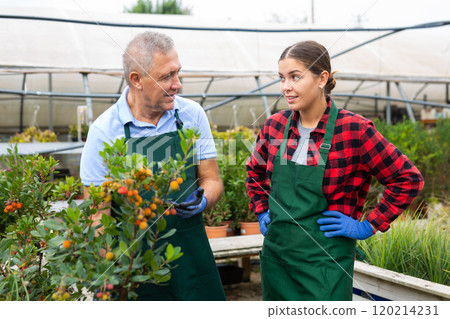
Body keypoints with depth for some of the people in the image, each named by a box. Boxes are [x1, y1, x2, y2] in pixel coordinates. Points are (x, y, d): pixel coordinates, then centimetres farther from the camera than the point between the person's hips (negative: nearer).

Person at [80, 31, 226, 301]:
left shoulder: (192, 115, -1)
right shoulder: (104, 131, -10)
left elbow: (212, 180, 6)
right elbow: (98, 213, -7)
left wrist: (202, 202, -17)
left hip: (192, 254, 3)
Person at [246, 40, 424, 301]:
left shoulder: (354, 130, -13)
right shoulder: (275, 126, 1)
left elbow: (408, 179, -8)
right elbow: (255, 170, 21)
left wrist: (368, 226, -8)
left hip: (325, 258, -5)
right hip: (276, 252, 5)